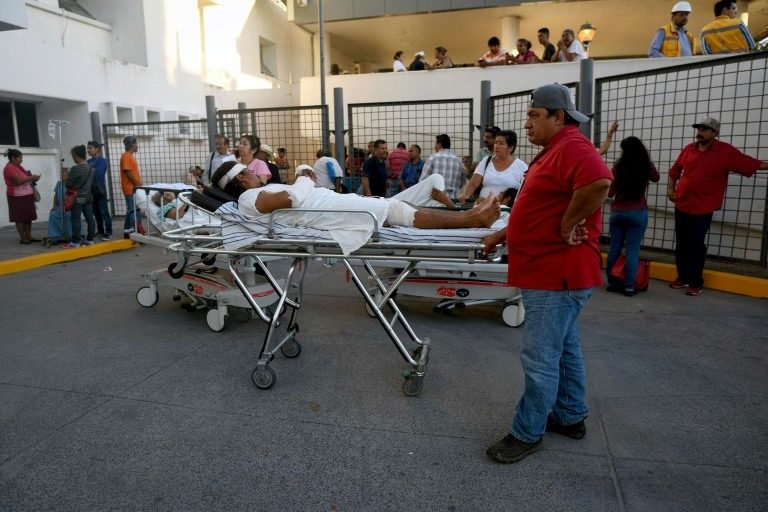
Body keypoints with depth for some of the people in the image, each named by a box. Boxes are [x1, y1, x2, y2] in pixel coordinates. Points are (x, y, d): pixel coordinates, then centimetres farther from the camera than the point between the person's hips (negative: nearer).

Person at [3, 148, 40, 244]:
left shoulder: (18, 166, 14)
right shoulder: (9, 168, -13)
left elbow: (25, 177, 19)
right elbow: (19, 180, -22)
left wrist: (33, 179, 1)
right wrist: (32, 178, -13)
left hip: (26, 196, 8)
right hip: (17, 197, -8)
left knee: (28, 216, 9)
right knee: (20, 218, -2)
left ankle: (28, 236, 15)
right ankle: (22, 238, 3)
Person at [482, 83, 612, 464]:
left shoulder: (571, 146, -16)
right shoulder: (554, 150, 17)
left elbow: (598, 183, -37)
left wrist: (567, 227, -25)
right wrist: (503, 235, 20)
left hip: (557, 274, -11)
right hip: (551, 271, 11)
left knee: (540, 357, -1)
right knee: (563, 349, 20)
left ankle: (527, 433, 13)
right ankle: (570, 417, 34)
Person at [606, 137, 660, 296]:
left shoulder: (618, 166, -7)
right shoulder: (646, 167, -4)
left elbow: (610, 192, -3)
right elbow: (656, 177, 19)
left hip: (617, 212, 1)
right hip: (638, 213, -1)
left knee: (614, 248, 10)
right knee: (632, 250, 1)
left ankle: (612, 282, 16)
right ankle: (629, 286, 3)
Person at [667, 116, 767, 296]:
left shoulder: (725, 151, -4)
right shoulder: (688, 149, 6)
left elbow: (753, 164, -2)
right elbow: (675, 170, 17)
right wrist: (670, 188, 8)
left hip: (702, 209, -4)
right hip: (681, 206, 4)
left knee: (696, 245, 0)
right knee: (681, 244, 9)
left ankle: (696, 283, 10)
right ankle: (683, 278, 22)